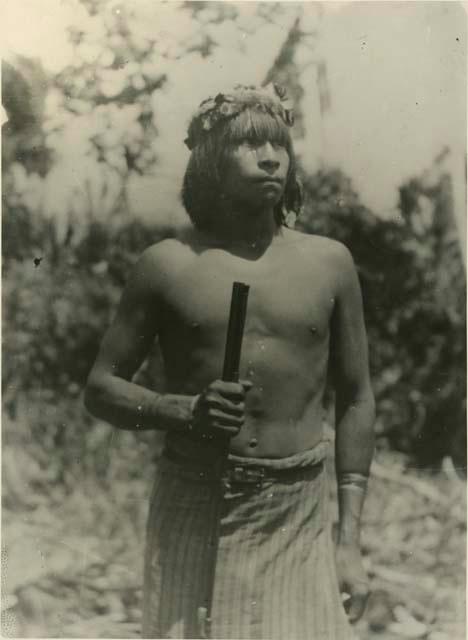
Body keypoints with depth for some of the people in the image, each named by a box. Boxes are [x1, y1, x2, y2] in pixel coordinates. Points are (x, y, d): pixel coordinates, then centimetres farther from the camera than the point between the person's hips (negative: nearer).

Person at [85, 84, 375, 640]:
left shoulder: (328, 264, 4)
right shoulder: (169, 264, 0)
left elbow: (355, 401, 9)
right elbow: (101, 388, 4)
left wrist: (350, 541, 5)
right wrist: (185, 411, -16)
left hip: (298, 518, 1)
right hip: (192, 514, -1)